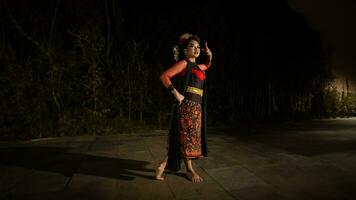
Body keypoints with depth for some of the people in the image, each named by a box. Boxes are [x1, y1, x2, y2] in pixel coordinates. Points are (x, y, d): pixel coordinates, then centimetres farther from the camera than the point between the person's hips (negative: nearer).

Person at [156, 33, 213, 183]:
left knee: (192, 138, 11)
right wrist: (176, 94, -17)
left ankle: (164, 164, 21)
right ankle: (189, 170, 16)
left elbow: (207, 66, 43)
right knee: (186, 137, 0)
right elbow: (164, 76, -15)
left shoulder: (199, 66, 19)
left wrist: (209, 56, 23)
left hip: (196, 107, 9)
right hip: (186, 106, -9)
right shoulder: (184, 63, -5)